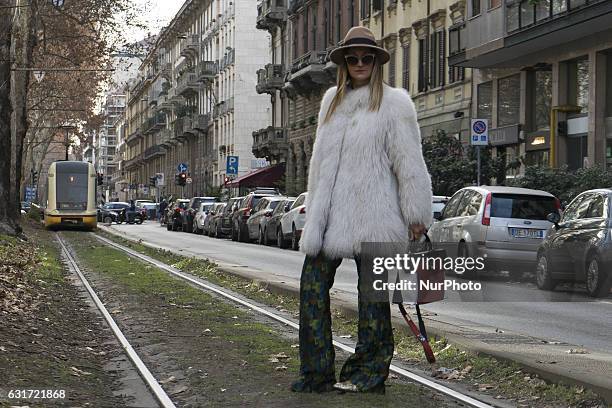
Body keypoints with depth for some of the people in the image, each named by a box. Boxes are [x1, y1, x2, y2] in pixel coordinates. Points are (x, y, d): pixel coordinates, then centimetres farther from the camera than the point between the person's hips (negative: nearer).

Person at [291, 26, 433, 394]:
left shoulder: (394, 102, -1)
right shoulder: (332, 99, 17)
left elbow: (409, 162, -6)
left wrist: (416, 214, -9)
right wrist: (314, 209, 21)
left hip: (371, 212, -6)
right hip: (330, 212, 6)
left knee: (372, 291, 2)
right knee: (312, 285, 0)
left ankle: (368, 374, 11)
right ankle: (317, 374, 6)